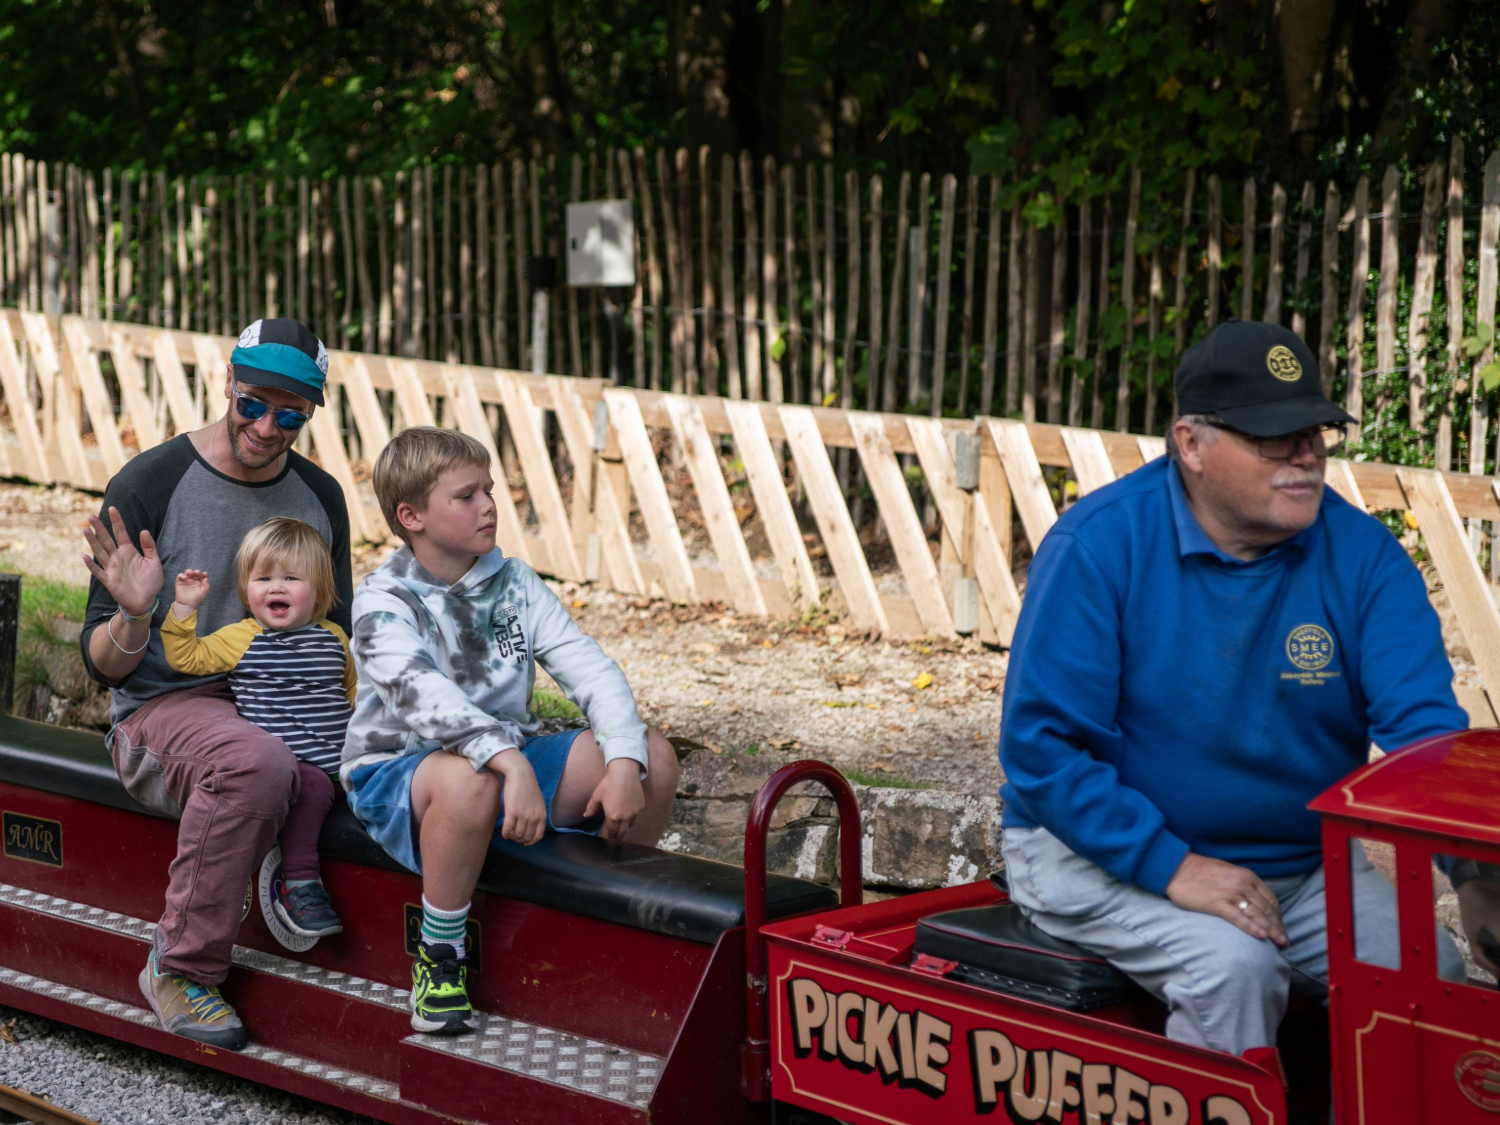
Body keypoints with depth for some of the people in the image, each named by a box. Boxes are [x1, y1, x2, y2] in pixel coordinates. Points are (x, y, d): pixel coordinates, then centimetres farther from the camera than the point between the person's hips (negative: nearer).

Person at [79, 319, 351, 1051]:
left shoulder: (320, 496, 10)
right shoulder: (149, 485, -6)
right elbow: (101, 665, -5)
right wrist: (134, 616, -28)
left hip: (289, 704, 5)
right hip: (165, 707, -4)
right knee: (256, 763, -39)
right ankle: (181, 969, -22)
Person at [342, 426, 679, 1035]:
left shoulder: (513, 582, 4)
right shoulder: (383, 603, -13)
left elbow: (590, 669, -4)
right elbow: (425, 699, -32)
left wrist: (623, 764, -22)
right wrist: (510, 762, -47)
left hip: (509, 759, 6)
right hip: (397, 773, -6)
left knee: (654, 756, -11)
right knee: (469, 780, -42)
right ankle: (440, 959, -21)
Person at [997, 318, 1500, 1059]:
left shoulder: (1362, 555, -5)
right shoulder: (1100, 544, -15)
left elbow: (1423, 727, -13)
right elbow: (1041, 745, -16)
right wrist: (1172, 867, -25)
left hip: (1297, 863, 4)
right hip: (1102, 853, -4)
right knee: (1233, 966, -30)